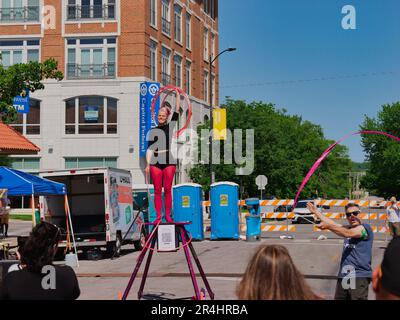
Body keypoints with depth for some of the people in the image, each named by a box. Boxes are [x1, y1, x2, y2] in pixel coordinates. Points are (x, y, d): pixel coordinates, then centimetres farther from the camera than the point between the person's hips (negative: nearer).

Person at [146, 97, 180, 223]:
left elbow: (177, 110, 5)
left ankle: (168, 215, 3)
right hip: (155, 162, 1)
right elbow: (150, 148, 7)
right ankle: (158, 216, 2)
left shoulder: (171, 126, 11)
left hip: (169, 161, -1)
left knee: (168, 189, -1)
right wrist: (148, 164, -1)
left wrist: (178, 94, 5)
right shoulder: (153, 131, 11)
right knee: (157, 190, 0)